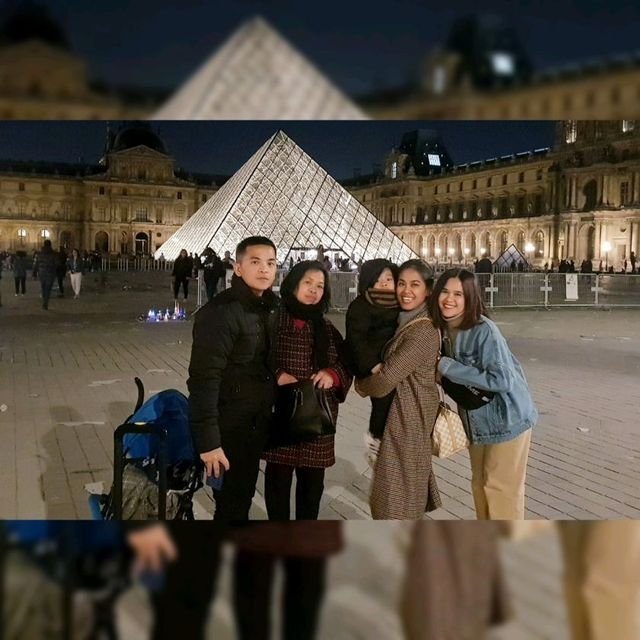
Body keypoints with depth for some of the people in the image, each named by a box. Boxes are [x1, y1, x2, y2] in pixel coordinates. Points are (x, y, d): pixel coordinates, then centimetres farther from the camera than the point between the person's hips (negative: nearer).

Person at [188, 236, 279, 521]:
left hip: (256, 425, 7)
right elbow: (204, 379, -24)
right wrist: (207, 440, -25)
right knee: (231, 505, 5)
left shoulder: (271, 308, 5)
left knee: (242, 498, 21)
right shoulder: (220, 312, -21)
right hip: (229, 429, -7)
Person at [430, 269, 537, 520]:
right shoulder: (442, 329, -4)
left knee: (501, 486, 5)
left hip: (506, 419, -8)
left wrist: (447, 367, -28)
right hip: (477, 420, 8)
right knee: (480, 483, 21)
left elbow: (502, 379, -32)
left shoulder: (484, 330, -26)